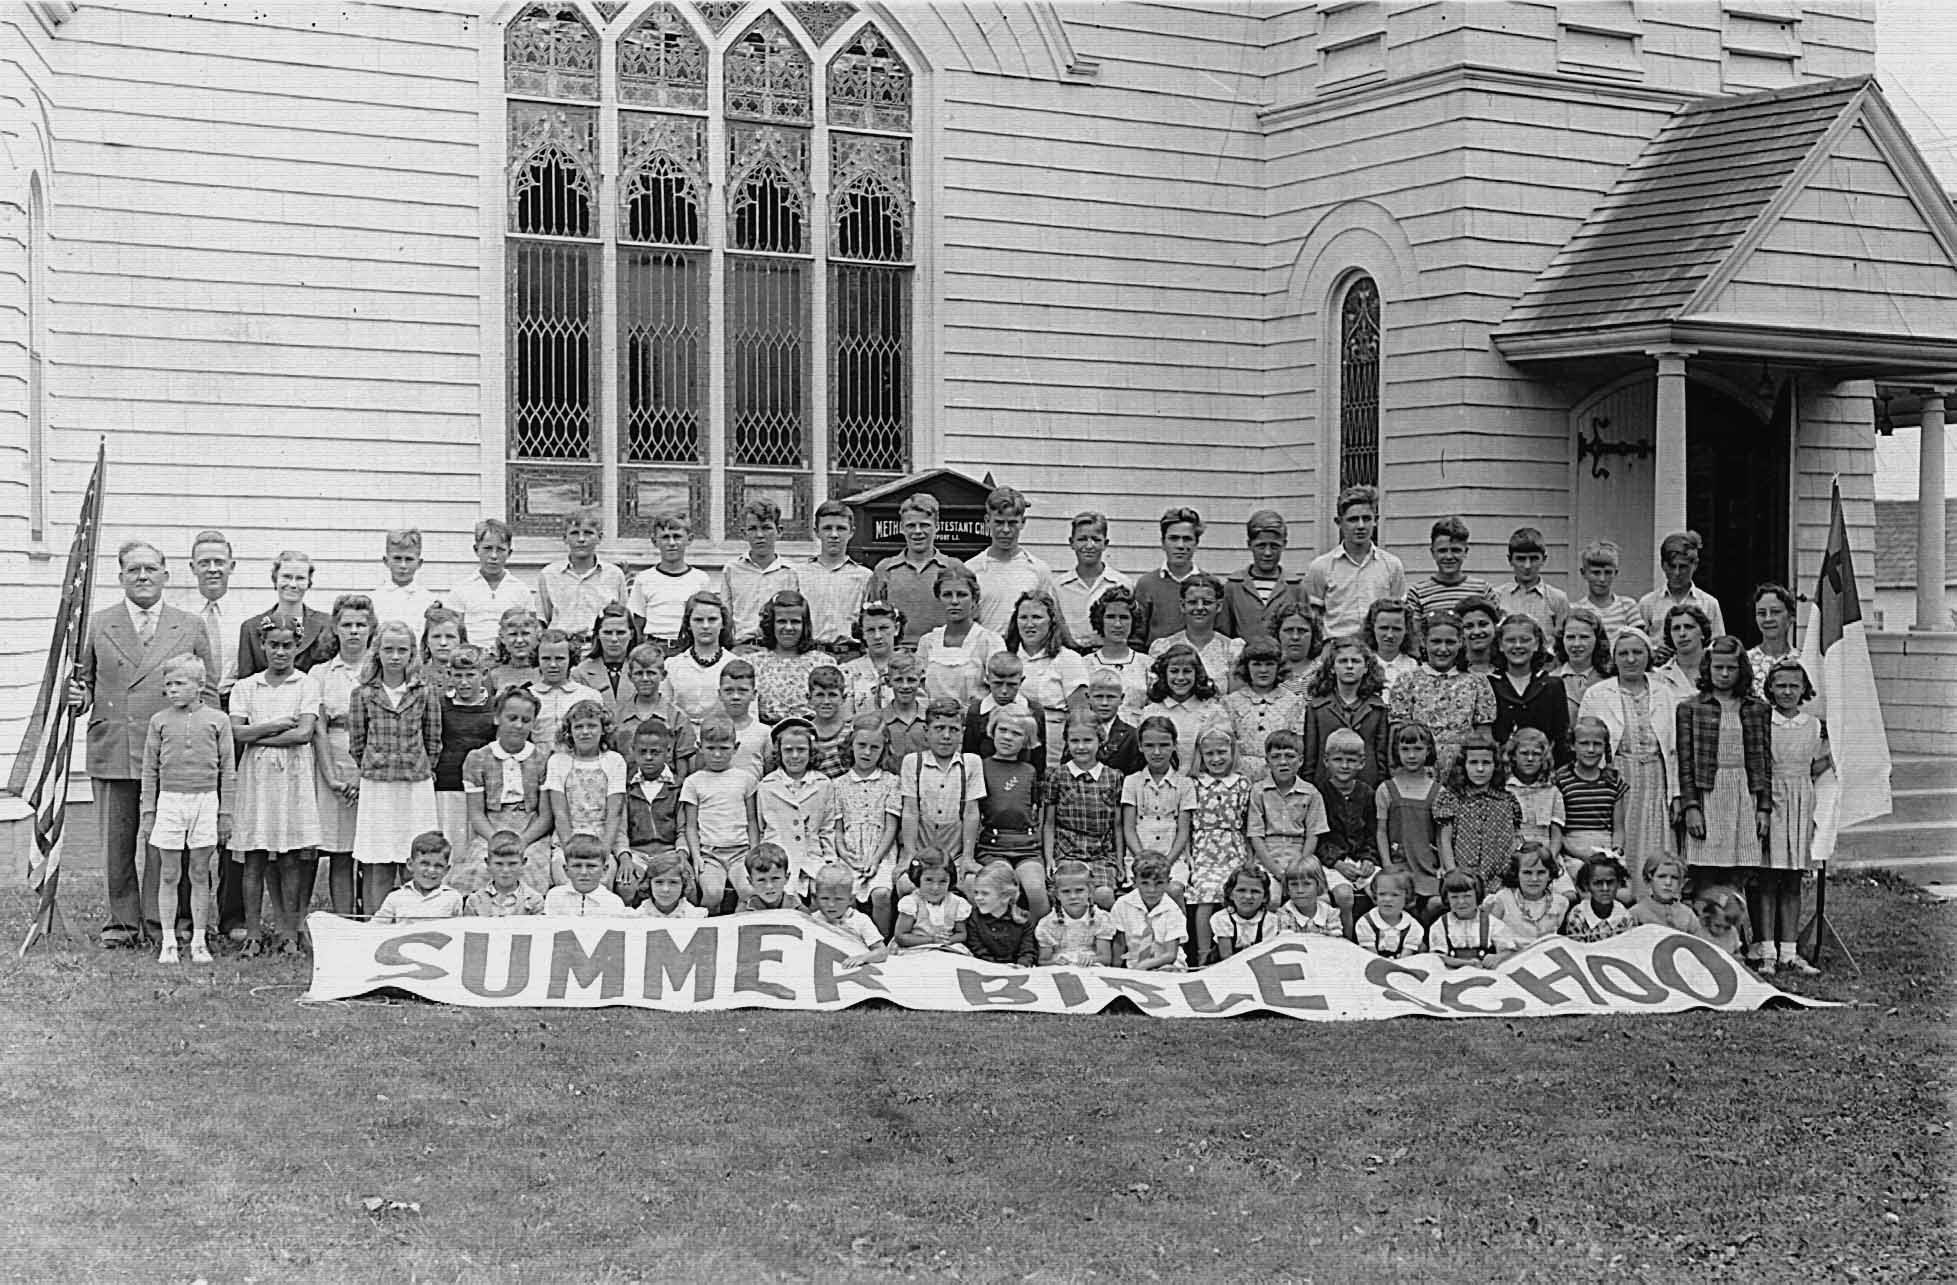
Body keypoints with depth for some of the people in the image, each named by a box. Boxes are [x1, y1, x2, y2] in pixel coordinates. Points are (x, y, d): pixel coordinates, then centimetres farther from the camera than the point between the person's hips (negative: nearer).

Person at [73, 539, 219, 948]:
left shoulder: (191, 627, 10)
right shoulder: (98, 625, 11)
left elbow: (209, 689, 12)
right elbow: (86, 680, 16)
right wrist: (80, 696, -6)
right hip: (111, 752, 1)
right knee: (115, 842, 4)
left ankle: (159, 924, 9)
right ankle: (122, 922, 15)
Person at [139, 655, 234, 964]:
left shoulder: (217, 720, 2)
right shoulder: (159, 720, 4)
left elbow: (228, 770, 5)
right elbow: (150, 770, 8)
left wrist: (226, 813, 2)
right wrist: (147, 812, 5)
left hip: (205, 801, -1)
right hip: (169, 801, 1)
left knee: (200, 874, 5)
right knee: (168, 875, 4)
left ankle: (199, 942, 12)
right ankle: (168, 943, 10)